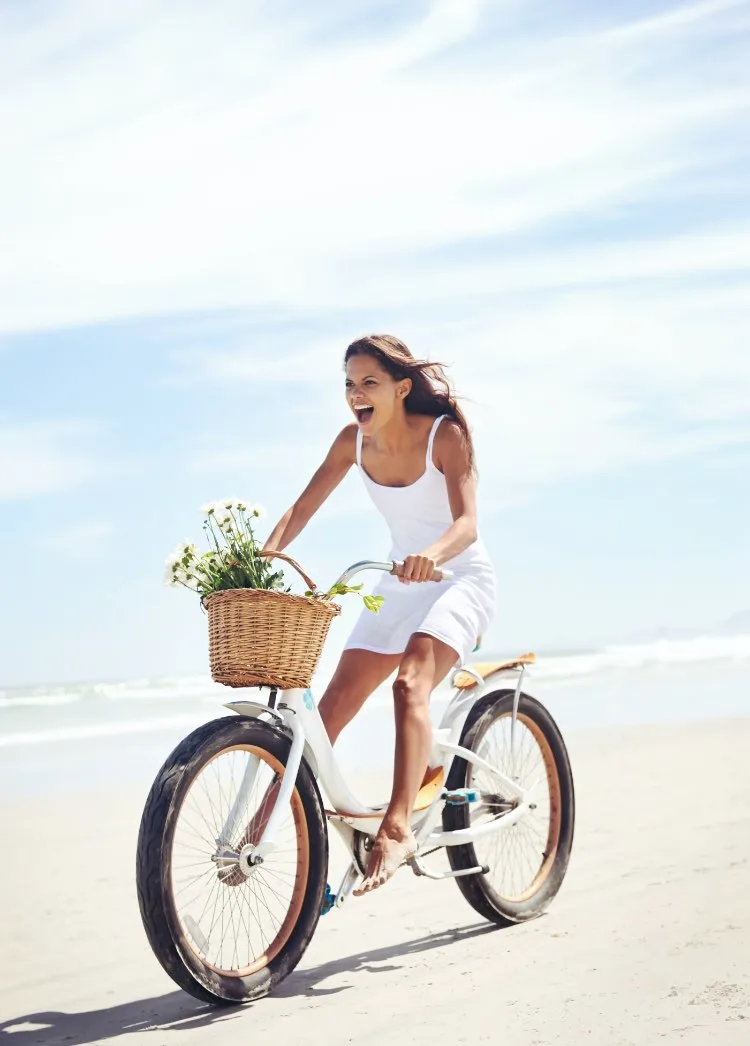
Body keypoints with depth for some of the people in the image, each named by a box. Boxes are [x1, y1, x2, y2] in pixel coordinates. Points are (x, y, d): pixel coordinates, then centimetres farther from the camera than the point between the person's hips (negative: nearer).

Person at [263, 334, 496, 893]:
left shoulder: (446, 434, -19)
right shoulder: (354, 442, -4)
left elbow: (467, 522, -30)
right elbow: (301, 510, -5)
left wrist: (433, 553, -52)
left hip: (460, 577, -5)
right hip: (401, 583, 6)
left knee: (411, 683, -30)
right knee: (335, 702, -2)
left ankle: (398, 827, -35)